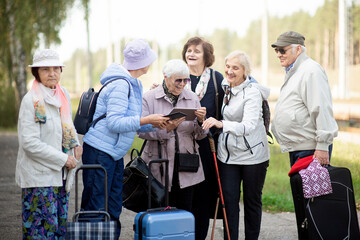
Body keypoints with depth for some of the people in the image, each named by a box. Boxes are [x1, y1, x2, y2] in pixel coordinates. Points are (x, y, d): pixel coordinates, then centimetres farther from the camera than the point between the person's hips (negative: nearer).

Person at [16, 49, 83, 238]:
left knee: (61, 224, 11)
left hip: (60, 173, 7)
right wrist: (63, 159, -16)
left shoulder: (63, 95, 9)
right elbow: (29, 143, -19)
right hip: (38, 175, -7)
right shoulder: (31, 100, -14)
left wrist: (75, 144, 6)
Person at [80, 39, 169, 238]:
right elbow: (115, 123, -24)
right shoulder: (120, 85, -17)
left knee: (113, 209, 11)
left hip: (115, 154, 10)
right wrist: (146, 120, -23)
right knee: (96, 210, -7)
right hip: (99, 152, -10)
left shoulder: (134, 84, 13)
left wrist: (155, 124, 3)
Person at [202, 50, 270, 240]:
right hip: (228, 153, 5)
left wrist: (222, 124, -45)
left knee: (252, 201, 7)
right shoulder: (225, 86, 4)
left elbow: (249, 125, -30)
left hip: (252, 154, -5)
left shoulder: (252, 92, -16)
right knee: (229, 200, 0)